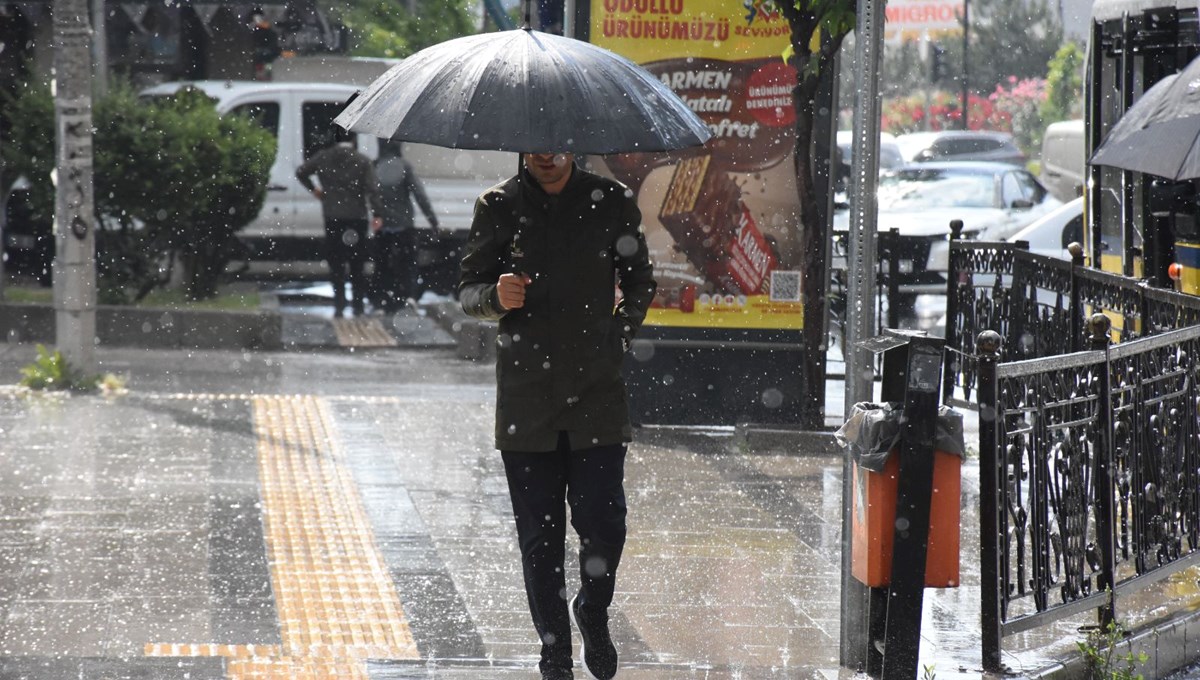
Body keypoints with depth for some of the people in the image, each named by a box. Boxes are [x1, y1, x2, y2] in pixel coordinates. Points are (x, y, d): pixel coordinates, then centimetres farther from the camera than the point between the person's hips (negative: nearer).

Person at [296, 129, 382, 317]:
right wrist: (377, 214, -9)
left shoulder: (323, 157, 1)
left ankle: (339, 305, 0)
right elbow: (373, 189, -11)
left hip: (332, 218, 1)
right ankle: (358, 305, 6)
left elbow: (301, 172, 5)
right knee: (356, 265, 7)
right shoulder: (363, 161, -4)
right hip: (356, 217, -1)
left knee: (336, 264, 6)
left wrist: (313, 189, 17)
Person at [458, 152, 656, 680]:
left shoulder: (612, 203, 4)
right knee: (539, 537, 2)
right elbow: (467, 290, 6)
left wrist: (617, 337, 2)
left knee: (603, 524, -6)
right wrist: (496, 296, -15)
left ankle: (593, 615, 23)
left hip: (597, 392, 0)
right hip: (526, 398, 0)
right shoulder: (498, 208, 3)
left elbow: (639, 284, 16)